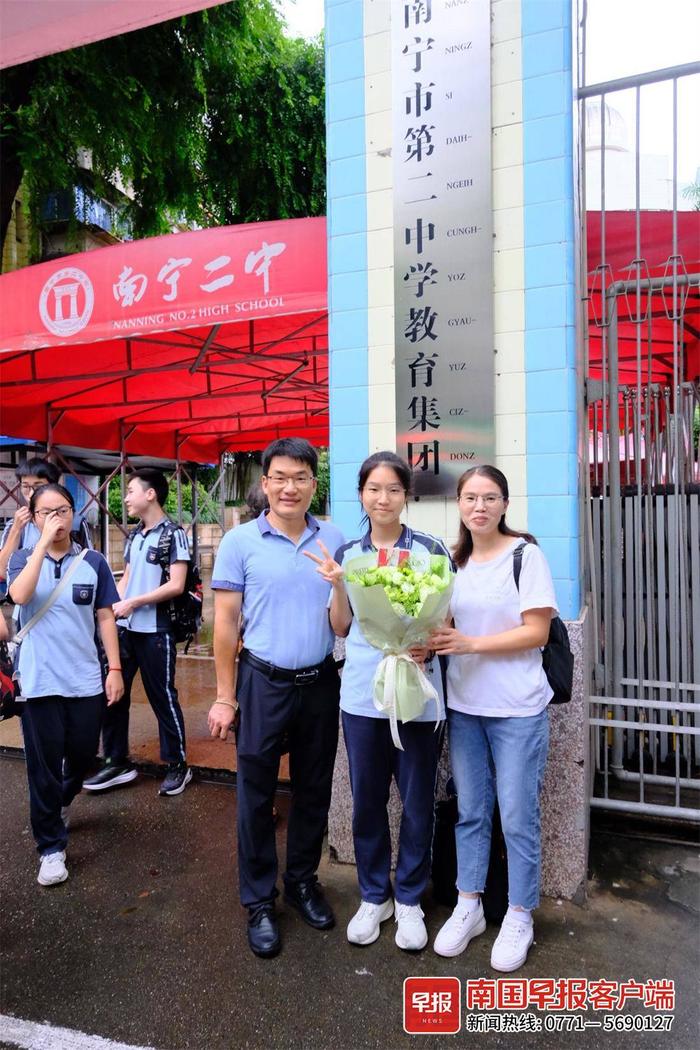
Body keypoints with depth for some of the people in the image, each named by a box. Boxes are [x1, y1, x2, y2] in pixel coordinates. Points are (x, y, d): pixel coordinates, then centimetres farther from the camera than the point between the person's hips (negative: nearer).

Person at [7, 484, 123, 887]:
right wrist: (44, 543, -24)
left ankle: (62, 803, 46)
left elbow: (105, 617, 3)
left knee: (83, 755, 15)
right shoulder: (24, 558, 0)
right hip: (40, 682, -1)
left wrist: (115, 669, -1)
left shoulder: (93, 562, 1)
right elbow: (20, 595, -22)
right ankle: (51, 846, 22)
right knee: (44, 766, 6)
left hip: (87, 679, 2)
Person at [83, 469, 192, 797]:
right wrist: (111, 605, 0)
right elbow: (126, 579, 17)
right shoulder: (133, 536, 12)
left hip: (155, 631, -7)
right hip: (124, 628, 7)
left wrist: (134, 603, -16)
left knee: (162, 698, 3)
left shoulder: (173, 534, -10)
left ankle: (178, 765, 19)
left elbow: (176, 585, -16)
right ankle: (117, 763, 26)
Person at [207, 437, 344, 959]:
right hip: (264, 682, -2)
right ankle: (259, 901, 28)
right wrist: (225, 697, -5)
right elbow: (226, 623, -4)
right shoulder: (240, 542, -6)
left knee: (314, 790, 16)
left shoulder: (334, 540, 1)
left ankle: (303, 881, 37)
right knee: (256, 794, 9)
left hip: (321, 682, 3)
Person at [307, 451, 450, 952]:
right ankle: (374, 896, 34)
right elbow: (342, 628, 7)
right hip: (362, 692, 3)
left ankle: (410, 899, 32)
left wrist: (428, 645, -20)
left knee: (417, 799, 10)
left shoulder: (430, 549, -3)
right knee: (367, 798, 14)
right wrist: (337, 584, -10)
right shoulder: (347, 553, 5)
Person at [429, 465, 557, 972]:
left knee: (518, 817, 6)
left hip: (517, 708, -4)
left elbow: (536, 631, -12)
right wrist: (434, 641, -8)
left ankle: (520, 917, 26)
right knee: (470, 812, 15)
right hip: (464, 705, 5)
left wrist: (470, 644, -20)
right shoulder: (454, 561, 8)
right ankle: (468, 906, 32)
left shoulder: (525, 554, -8)